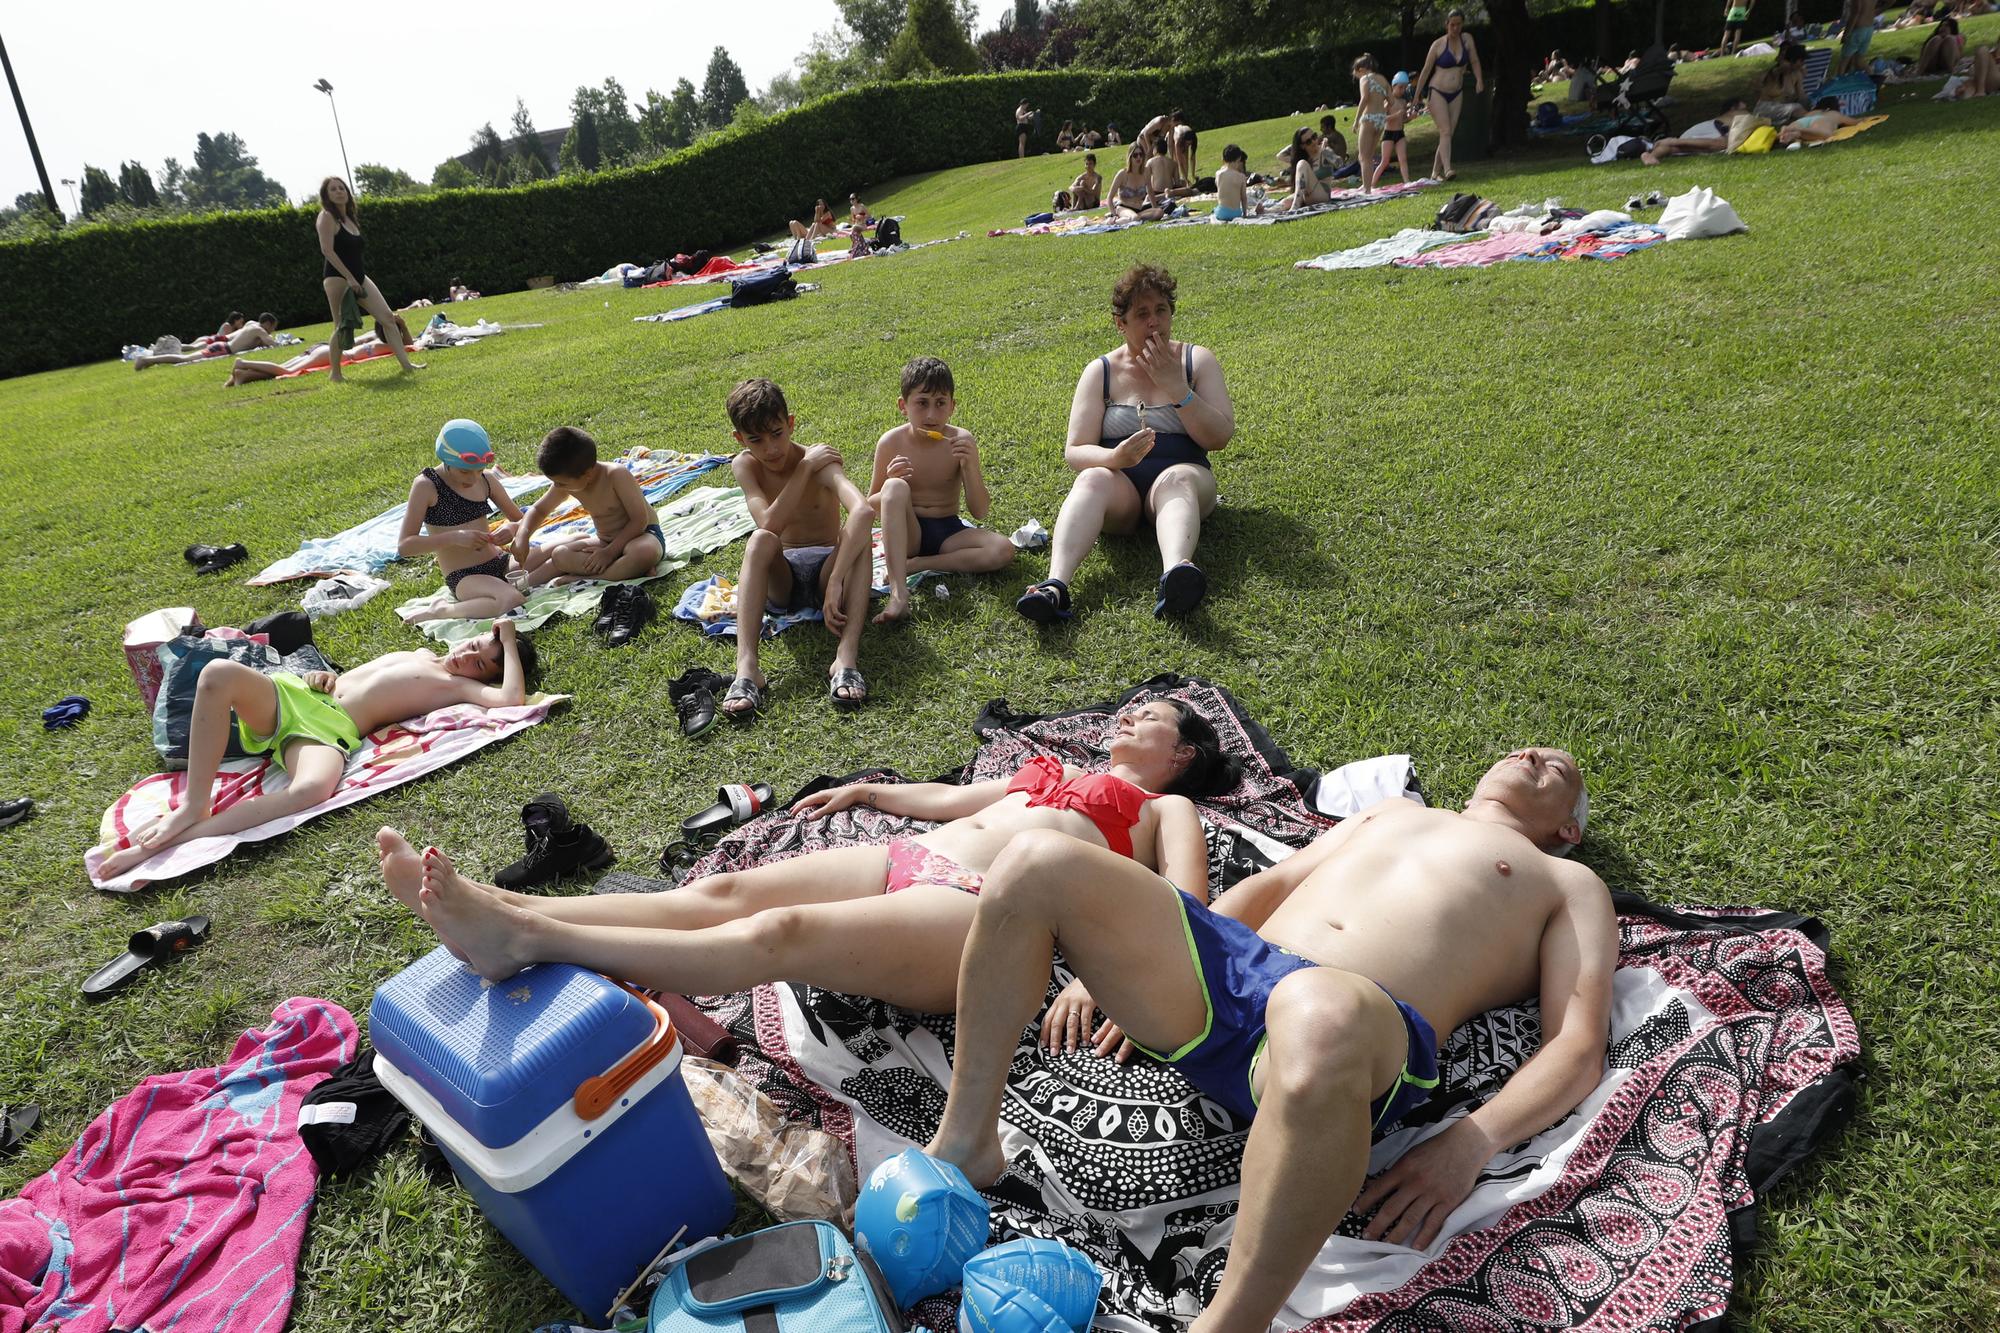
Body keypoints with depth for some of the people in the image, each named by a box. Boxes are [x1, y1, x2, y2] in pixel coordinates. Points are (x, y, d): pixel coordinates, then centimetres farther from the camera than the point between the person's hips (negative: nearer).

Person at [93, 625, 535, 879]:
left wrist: (510, 641, 2)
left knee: (313, 787, -43)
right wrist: (325, 676, 12)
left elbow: (511, 699, -12)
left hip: (333, 728, -6)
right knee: (220, 673, -27)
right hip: (293, 696, 6)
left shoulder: (458, 685, 9)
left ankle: (175, 839, -37)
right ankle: (195, 805, -22)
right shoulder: (420, 654, 29)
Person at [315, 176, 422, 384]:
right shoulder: (327, 217, -7)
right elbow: (327, 250, -16)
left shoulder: (350, 218, 17)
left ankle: (405, 363, -6)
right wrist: (349, 277, -21)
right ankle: (334, 373, 5)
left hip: (358, 277, 8)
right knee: (342, 326, -5)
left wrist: (355, 278, 17)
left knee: (388, 317, -3)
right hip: (337, 277, -8)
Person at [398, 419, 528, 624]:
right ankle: (439, 613, -15)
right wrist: (455, 537, -26)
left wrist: (512, 528, -12)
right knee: (511, 600, -38)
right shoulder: (426, 486, -10)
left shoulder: (487, 480, 4)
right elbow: (404, 546, -14)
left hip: (501, 563, 5)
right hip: (464, 578, -5)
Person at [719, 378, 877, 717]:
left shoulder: (820, 461, -16)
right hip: (782, 578, 1)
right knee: (760, 540, -31)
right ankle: (746, 667, -45)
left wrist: (836, 581, -46)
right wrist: (805, 468, -24)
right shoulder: (744, 465, -7)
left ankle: (847, 656, -45)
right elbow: (769, 525, -25)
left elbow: (864, 510, -38)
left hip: (825, 568, -1)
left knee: (857, 533, -31)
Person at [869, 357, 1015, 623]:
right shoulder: (892, 442, -7)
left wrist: (969, 466, -21)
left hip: (948, 530, 2)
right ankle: (899, 593, -45)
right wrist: (890, 483, -22)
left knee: (1003, 550, -25)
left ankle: (912, 565, -21)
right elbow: (869, 506, -1)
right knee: (895, 487, -34)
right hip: (907, 531, -1)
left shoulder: (961, 441, -5)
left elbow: (980, 512, -5)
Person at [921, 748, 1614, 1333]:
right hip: (1226, 965, 5)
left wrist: (1468, 1147, -9)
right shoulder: (1395, 809, 39)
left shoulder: (1571, 884, 26)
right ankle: (965, 1148, -7)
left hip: (1367, 1022, -5)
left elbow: (1578, 1045, 11)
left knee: (1321, 1013, -44)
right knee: (1036, 862, -16)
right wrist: (1128, 966, 18)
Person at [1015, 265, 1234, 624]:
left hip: (1183, 477, 0)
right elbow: (1074, 451, -1)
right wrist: (1115, 457, -23)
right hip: (1120, 490, 0)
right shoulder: (1101, 371, 8)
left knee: (1177, 477, -35)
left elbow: (1220, 437, -3)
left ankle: (1175, 574, -66)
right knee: (1092, 479, -33)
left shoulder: (1197, 361, 8)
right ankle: (1055, 587, -57)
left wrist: (1176, 386, -12)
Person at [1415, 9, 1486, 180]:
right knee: (1445, 131, -18)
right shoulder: (1438, 45, -7)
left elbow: (1475, 61, 7)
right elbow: (1426, 71, -1)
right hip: (1437, 92, -4)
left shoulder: (1467, 39, 3)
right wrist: (1417, 96, 1)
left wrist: (1479, 80, -10)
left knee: (1448, 133, 5)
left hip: (1456, 94, 4)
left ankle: (1436, 171, 14)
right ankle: (1447, 169, -28)